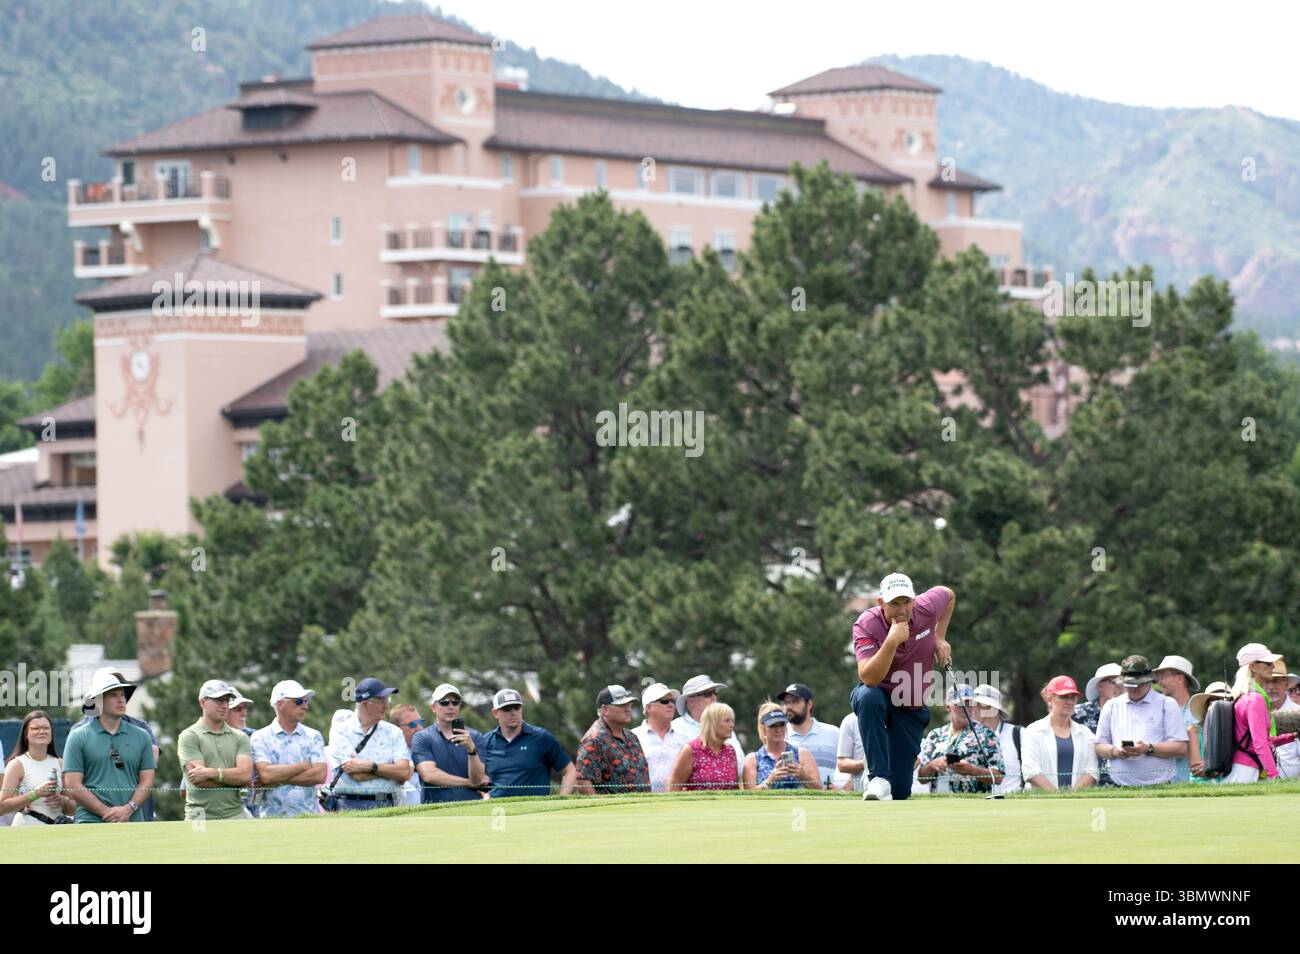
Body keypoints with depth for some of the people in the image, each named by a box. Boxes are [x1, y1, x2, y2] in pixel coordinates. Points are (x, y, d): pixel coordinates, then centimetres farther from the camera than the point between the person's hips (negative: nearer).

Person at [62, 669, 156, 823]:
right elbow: (73, 786, -2)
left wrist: (128, 809, -9)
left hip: (133, 821, 3)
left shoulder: (141, 736, 13)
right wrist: (106, 812, -10)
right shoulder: (79, 737, 3)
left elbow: (147, 780, 9)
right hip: (92, 821, -3)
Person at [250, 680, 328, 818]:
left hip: (308, 817, 2)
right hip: (272, 818, -2)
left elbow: (320, 775, -4)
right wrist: (303, 766, -4)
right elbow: (266, 774, -11)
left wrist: (278, 780, -8)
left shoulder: (313, 736, 10)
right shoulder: (260, 738, 4)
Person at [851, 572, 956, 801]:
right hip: (878, 697, -2)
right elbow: (868, 678, -36)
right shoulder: (867, 625, -24)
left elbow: (948, 595, 12)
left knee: (900, 791, -6)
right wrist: (892, 641, -46)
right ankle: (878, 778, -35)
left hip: (912, 709, 2)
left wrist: (939, 638, 5)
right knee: (868, 697, -42)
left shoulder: (927, 608, -14)